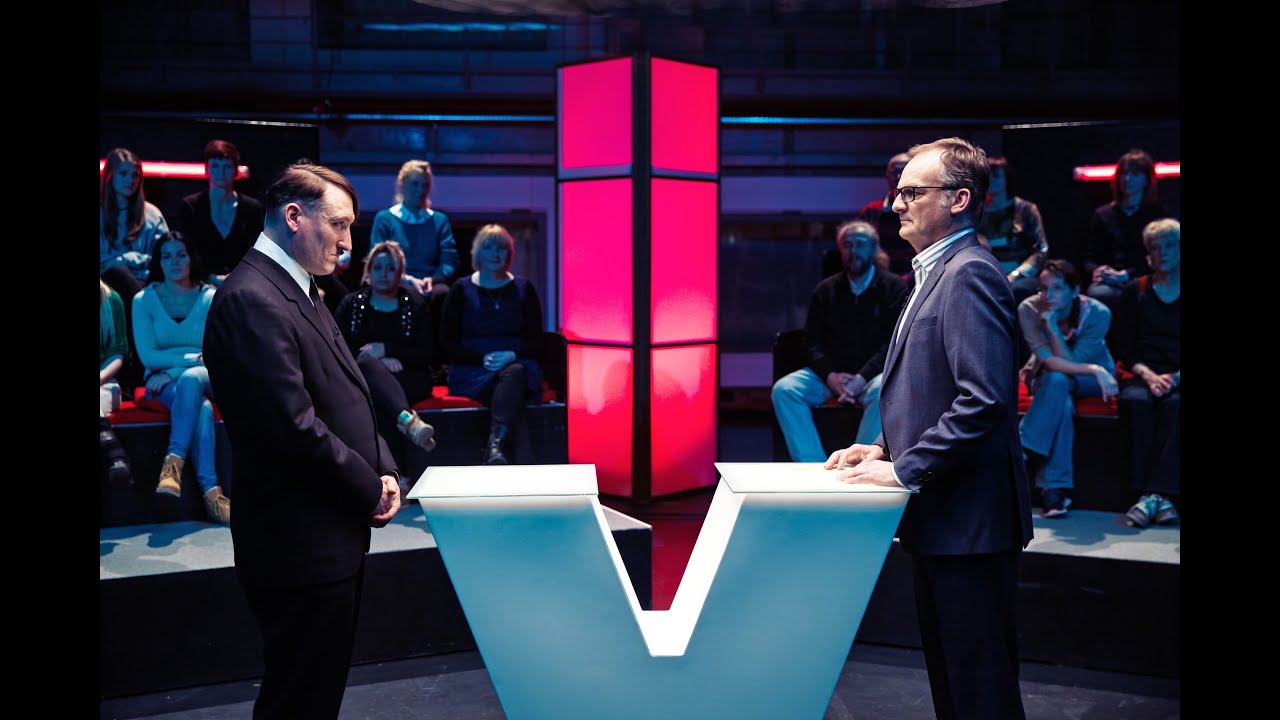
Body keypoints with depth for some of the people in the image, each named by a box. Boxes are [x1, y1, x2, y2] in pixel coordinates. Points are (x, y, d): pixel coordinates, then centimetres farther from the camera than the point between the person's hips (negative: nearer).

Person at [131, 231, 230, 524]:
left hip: (205, 377, 0)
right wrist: (193, 355, -12)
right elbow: (148, 356, -2)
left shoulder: (211, 298, 5)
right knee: (201, 408, -36)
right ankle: (210, 491, -47)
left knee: (190, 379, -39)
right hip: (162, 383, 0)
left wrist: (175, 370, -13)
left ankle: (173, 463, -46)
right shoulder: (144, 300, 5)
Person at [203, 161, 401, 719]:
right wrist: (370, 489, -12)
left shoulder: (299, 292, 14)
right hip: (301, 546, -10)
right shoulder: (250, 301, -19)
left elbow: (347, 398, 17)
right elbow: (296, 427, -24)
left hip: (334, 537, 10)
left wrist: (384, 470, 2)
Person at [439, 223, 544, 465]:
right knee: (511, 391, -35)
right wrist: (482, 359, -11)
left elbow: (536, 341, 10)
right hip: (473, 373, -1)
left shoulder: (523, 288, 14)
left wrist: (512, 355, -12)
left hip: (516, 364, 1)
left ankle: (495, 445, -51)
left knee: (516, 373, -37)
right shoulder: (461, 289, 10)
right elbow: (448, 343, 5)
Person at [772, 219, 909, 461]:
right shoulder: (826, 291, 13)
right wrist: (830, 376, -11)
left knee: (883, 391, -38)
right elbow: (812, 341, 9)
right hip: (830, 374, 3)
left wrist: (862, 378, -18)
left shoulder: (894, 287, 4)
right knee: (783, 389, -22)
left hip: (872, 374, -3)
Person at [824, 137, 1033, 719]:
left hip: (966, 518, -10)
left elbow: (985, 399, -25)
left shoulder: (969, 274, -16)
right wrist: (885, 446, 9)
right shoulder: (937, 273, 17)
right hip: (941, 518, 10)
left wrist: (905, 470, -20)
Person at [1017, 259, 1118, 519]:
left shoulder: (1098, 313, -22)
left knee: (1057, 381, -35)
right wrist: (1094, 369, -34)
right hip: (1046, 379, 1)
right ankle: (1055, 487, -32)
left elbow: (1070, 361, -27)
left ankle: (1023, 452, -29)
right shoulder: (1029, 309, -21)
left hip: (1091, 380, -1)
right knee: (1062, 404, -35)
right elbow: (1049, 361, -24)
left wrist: (1053, 327, -36)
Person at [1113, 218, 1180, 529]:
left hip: (1179, 382, -1)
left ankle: (1153, 495, -39)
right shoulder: (1134, 292, 14)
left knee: (1176, 404, -35)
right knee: (1136, 401, -33)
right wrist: (1148, 375, -9)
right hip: (1143, 377, 1)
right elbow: (1124, 348, 8)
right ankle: (1160, 498, -37)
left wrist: (1176, 377, -13)